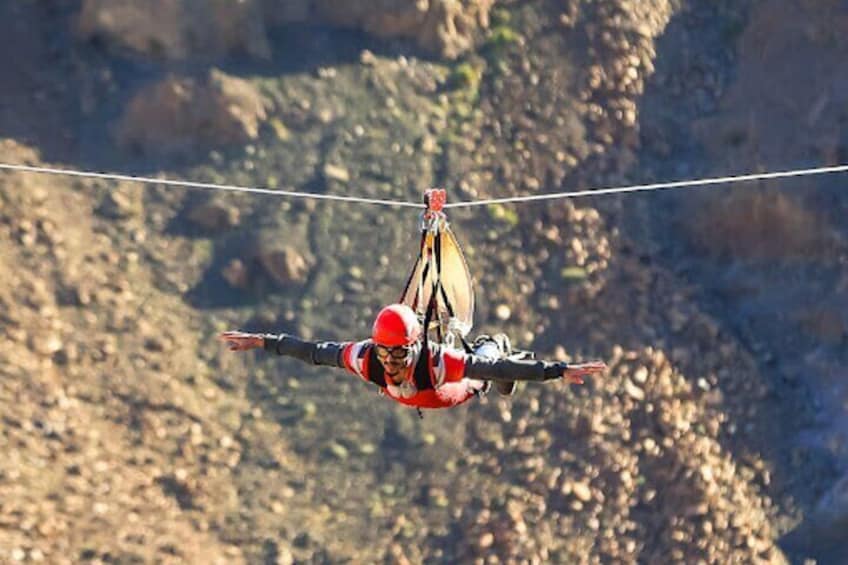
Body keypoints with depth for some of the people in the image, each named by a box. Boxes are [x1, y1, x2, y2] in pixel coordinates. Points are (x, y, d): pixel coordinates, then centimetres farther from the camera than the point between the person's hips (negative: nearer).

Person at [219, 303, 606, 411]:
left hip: (461, 390, -4)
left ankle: (495, 344, 63)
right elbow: (313, 351, -30)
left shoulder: (438, 361, -52)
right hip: (409, 393, 4)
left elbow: (500, 370, -52)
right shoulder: (366, 359, -42)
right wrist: (263, 343, -29)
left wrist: (560, 371, -57)